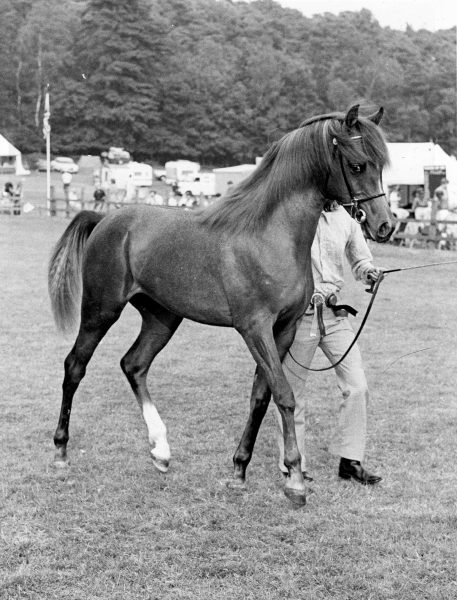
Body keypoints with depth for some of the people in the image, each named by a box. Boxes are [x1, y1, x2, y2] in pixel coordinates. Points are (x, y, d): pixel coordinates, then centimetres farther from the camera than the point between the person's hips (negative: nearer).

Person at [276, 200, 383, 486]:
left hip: (334, 312, 4)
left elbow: (361, 260, 16)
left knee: (357, 386, -2)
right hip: (298, 314, -4)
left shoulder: (346, 218, 5)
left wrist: (369, 271, -8)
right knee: (292, 392, 5)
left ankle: (350, 460, 11)